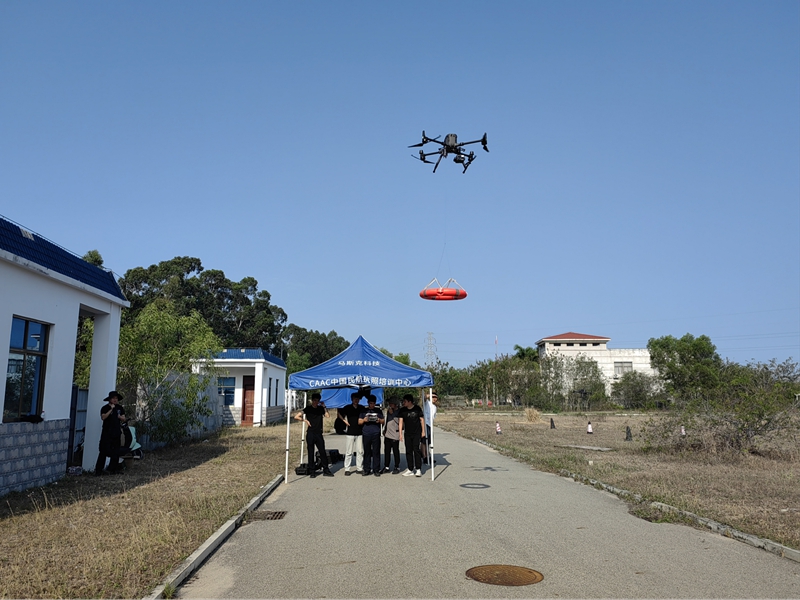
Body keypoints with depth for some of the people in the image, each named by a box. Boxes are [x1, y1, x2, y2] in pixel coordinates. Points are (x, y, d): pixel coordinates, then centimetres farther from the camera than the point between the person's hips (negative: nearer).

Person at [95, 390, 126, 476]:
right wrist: (111, 409, -22)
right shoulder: (105, 408, -4)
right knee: (104, 451, -8)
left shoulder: (120, 408, 12)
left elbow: (123, 419, 15)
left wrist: (120, 417, -6)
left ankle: (113, 468, 16)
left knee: (115, 452, 7)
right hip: (107, 433, -5)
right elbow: (103, 417, -20)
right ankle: (98, 470, -3)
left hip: (117, 433, 5)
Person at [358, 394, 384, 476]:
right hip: (366, 434, 0)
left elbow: (383, 421, 13)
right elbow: (359, 422, 11)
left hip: (376, 434, 0)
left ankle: (376, 470, 3)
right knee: (367, 452, 2)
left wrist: (379, 420, -9)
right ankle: (367, 469, 8)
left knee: (376, 452, -2)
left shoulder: (378, 411, 13)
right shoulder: (364, 411, 13)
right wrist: (364, 420, -10)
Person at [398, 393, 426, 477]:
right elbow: (401, 422, 0)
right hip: (407, 434, 3)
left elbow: (422, 419, 1)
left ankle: (418, 469, -1)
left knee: (416, 450, -8)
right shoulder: (402, 410, 0)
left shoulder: (417, 409, -6)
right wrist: (400, 433, -6)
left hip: (417, 433, -3)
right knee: (408, 451, 5)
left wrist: (423, 431, 2)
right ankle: (410, 470, 12)